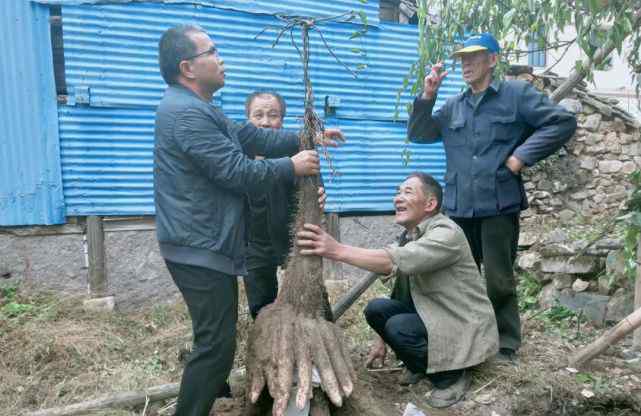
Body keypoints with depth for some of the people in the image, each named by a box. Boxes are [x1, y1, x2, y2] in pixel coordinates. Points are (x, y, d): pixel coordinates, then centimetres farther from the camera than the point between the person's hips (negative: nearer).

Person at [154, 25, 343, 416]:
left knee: (218, 336, 24)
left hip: (208, 244, 11)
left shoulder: (198, 108, 16)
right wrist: (292, 166, -10)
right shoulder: (186, 113, -21)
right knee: (217, 343, -2)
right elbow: (237, 171, -22)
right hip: (201, 248, -11)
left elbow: (251, 137, 12)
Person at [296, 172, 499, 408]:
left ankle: (451, 376, -3)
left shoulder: (447, 233, -22)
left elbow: (397, 261, -39)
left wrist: (338, 250, -44)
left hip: (464, 326, -8)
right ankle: (423, 365, 9)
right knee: (376, 309, -11)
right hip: (431, 314, 8)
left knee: (399, 327, -28)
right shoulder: (409, 236, 5)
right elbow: (402, 292, 9)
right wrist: (384, 339, 9)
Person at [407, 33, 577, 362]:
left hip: (499, 205, -4)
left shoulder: (517, 93, 1)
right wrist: (427, 95, 1)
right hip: (459, 208, 5)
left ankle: (505, 347, 19)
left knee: (499, 280, 2)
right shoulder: (453, 107, 14)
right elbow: (417, 134, 13)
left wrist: (522, 155, -11)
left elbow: (563, 121, -3)